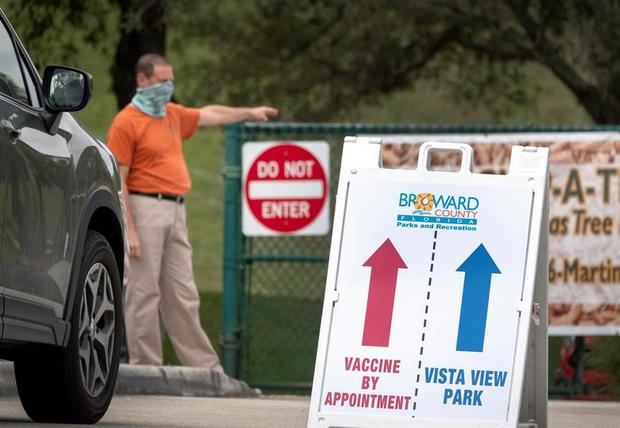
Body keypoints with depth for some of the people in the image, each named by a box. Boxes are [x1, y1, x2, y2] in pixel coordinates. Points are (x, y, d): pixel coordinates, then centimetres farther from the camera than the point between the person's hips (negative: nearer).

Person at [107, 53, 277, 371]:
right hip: (146, 208, -8)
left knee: (183, 296, 9)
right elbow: (118, 180, -12)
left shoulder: (173, 115, 17)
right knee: (144, 292, -5)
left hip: (175, 212, 8)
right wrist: (129, 230, -17)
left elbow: (211, 115, 37)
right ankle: (145, 367, -1)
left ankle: (205, 368, 10)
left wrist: (249, 113, 44)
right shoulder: (126, 123, -8)